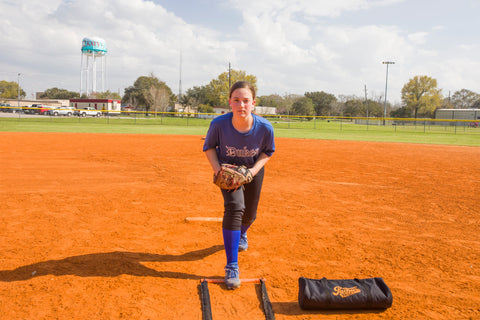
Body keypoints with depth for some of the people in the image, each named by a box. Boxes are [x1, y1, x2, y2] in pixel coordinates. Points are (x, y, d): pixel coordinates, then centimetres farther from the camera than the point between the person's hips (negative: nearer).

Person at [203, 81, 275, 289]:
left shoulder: (265, 128, -29)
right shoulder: (219, 124, -30)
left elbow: (268, 151, -8)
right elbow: (209, 147, -10)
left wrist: (254, 169, -23)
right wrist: (217, 168, -25)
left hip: (253, 170, 2)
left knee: (249, 214, 15)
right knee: (235, 207, -23)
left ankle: (241, 234, 56)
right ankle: (231, 267, -12)